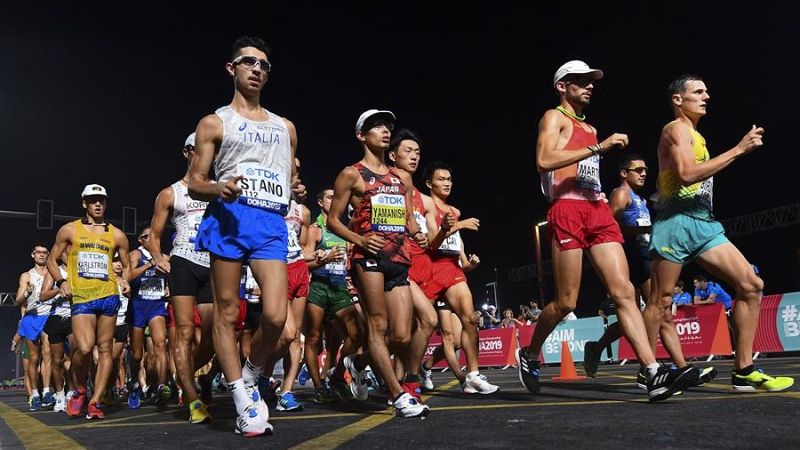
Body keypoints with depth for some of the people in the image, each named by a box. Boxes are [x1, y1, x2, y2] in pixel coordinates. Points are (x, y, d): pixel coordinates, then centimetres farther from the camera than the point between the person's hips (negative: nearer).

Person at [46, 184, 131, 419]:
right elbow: (52, 260, 13)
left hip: (109, 296, 2)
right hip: (81, 298, -2)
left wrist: (125, 280, -3)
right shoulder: (69, 230, 8)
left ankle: (94, 402, 9)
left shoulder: (117, 235, 11)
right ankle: (80, 390, 10)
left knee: (105, 349, 2)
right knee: (84, 348, -18)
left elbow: (127, 265, 18)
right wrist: (61, 282, -3)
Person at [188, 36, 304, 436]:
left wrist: (297, 189, 6)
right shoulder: (215, 123, 11)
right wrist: (219, 189, -15)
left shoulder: (285, 127, 23)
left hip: (272, 223, 3)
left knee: (276, 316, -11)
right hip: (230, 219, -2)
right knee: (226, 313, -2)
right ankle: (243, 401, 7)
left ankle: (250, 376, 16)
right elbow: (195, 184, 6)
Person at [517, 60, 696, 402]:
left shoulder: (590, 128, 27)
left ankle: (654, 375, -15)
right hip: (568, 211, -7)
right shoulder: (554, 117, 3)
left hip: (599, 211, 7)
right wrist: (598, 147, -17)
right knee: (566, 302, -5)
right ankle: (530, 354, 19)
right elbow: (544, 160, -15)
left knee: (624, 291, -7)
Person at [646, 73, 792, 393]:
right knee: (661, 301, -3)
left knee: (751, 284, -2)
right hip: (678, 222, -9)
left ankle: (743, 371, 0)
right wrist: (738, 149, -16)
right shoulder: (676, 129, -3)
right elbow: (687, 174, -19)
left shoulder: (694, 135, 24)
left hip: (705, 224, 9)